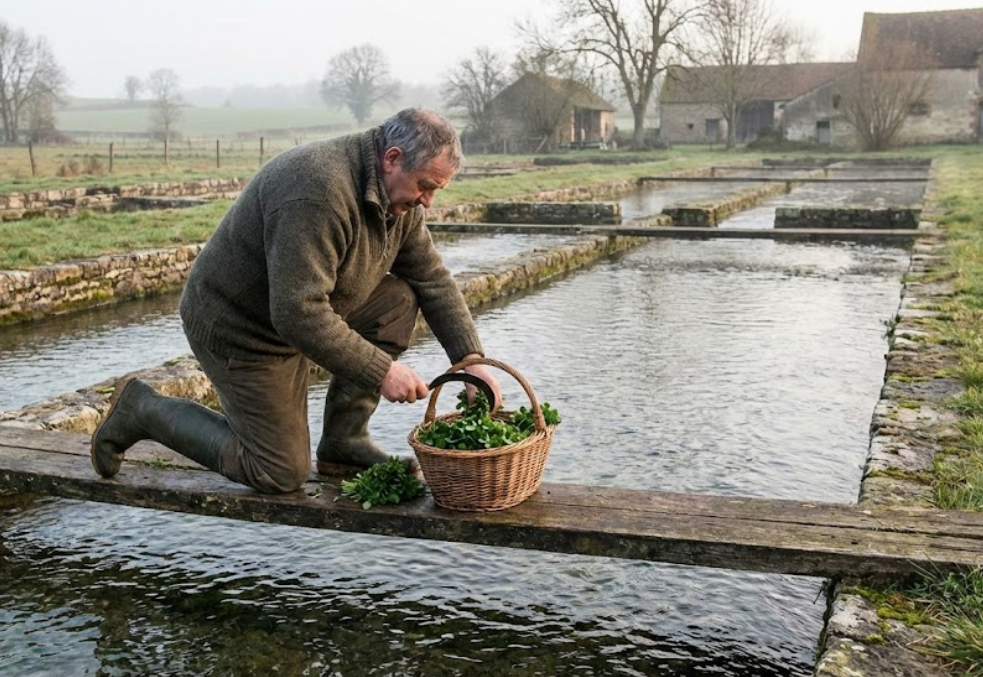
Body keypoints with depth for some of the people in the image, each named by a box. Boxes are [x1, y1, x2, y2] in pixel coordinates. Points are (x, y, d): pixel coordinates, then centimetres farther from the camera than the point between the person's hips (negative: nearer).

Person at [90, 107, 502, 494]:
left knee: (399, 298, -7)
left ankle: (344, 442, 2)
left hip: (298, 307, 9)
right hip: (238, 326, -9)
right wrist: (381, 371, -30)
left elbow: (433, 279, 2)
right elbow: (297, 313, -36)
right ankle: (142, 410, 11)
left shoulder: (396, 194, -3)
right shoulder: (318, 193, -33)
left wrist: (470, 359, -6)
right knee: (282, 474, -1)